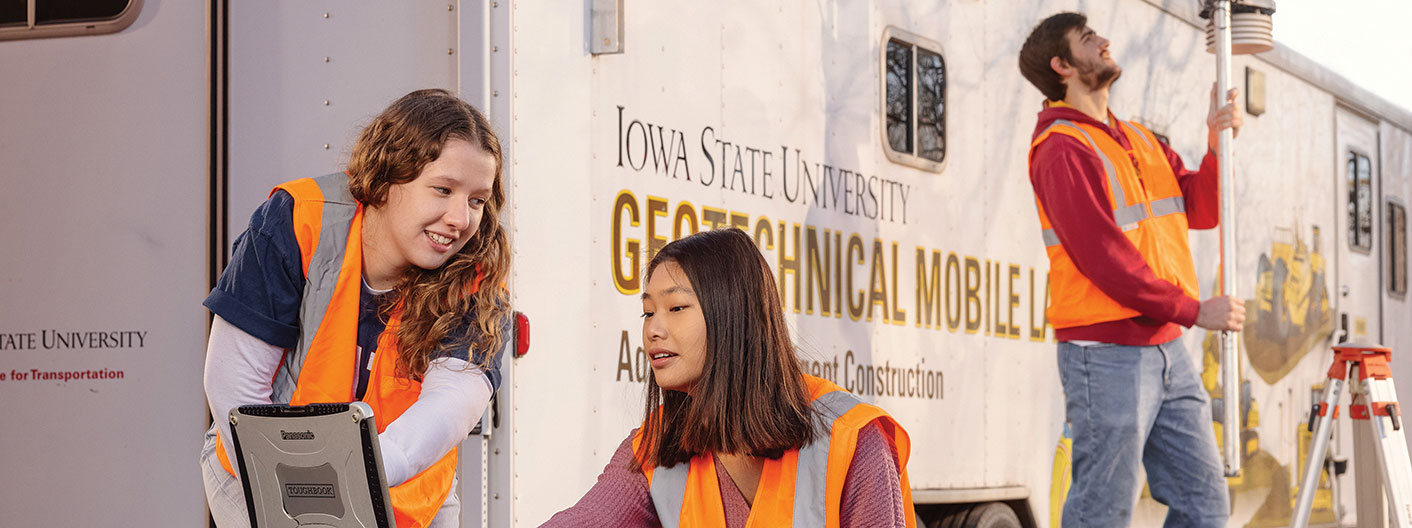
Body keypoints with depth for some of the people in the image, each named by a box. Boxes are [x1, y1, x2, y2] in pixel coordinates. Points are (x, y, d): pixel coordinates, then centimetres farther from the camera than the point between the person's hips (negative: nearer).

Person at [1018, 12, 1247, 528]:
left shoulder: (1141, 140, 19)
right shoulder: (1062, 149, -9)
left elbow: (1200, 209, 15)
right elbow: (1104, 258, -16)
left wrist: (1218, 145, -1)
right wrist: (1193, 310, -14)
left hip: (1167, 349, 8)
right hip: (1105, 355, -8)